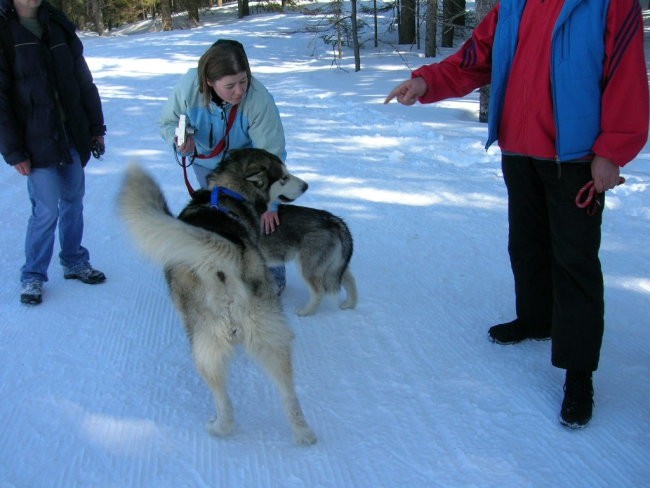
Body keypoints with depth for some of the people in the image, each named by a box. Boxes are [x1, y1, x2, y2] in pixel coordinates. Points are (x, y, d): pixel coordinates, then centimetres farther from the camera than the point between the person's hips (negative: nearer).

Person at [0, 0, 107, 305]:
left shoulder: (58, 26, 8)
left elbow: (84, 82, 13)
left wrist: (96, 127, 12)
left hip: (73, 138, 5)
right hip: (37, 143, -5)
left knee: (73, 201, 13)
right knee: (46, 210, -4)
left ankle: (74, 262, 30)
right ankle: (32, 277, 13)